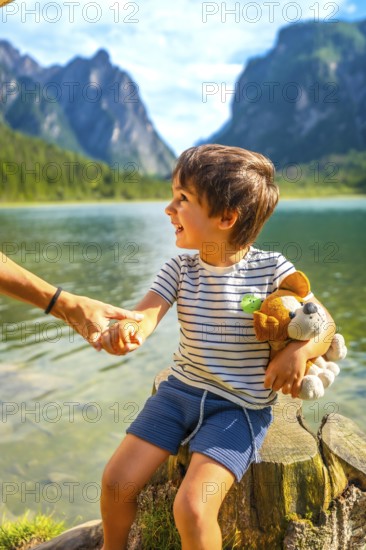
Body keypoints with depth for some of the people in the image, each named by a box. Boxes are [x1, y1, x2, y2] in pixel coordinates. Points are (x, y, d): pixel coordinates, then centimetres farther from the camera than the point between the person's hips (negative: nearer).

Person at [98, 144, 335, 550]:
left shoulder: (272, 268, -12)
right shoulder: (180, 268, -1)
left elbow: (325, 325, -5)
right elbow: (147, 313, -14)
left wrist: (300, 350, -26)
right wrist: (128, 331, -37)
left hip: (239, 406, -4)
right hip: (180, 389, 5)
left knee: (192, 508, -19)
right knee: (116, 480, 2)